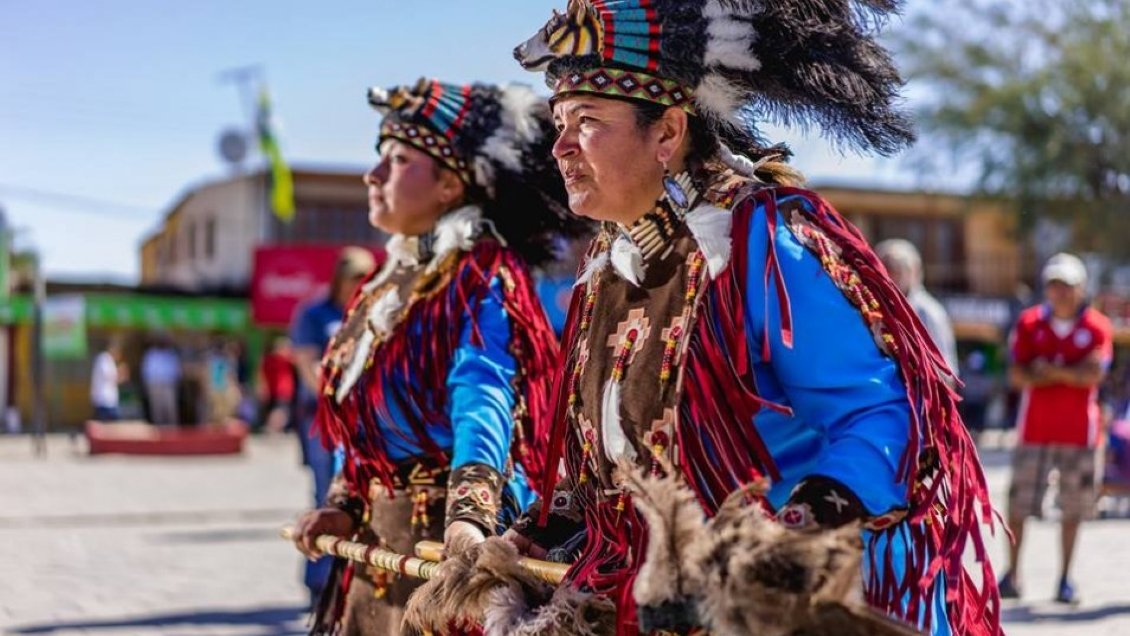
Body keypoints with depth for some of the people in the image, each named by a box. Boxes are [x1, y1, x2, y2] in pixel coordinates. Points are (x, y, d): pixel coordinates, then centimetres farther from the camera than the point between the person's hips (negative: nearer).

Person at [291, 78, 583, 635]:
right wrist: (343, 507, 5)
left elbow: (483, 406, -28)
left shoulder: (479, 279, -13)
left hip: (447, 548, -8)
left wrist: (469, 517, -41)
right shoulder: (389, 283, 12)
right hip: (379, 546, 8)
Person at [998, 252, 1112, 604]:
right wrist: (1071, 375, -15)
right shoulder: (1029, 323, 3)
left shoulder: (1096, 327, 1)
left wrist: (1053, 371, -16)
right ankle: (1012, 573, 8)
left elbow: (1094, 374, -12)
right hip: (1034, 428, 1)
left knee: (1073, 507, 3)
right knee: (1019, 502, -1)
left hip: (1079, 430, 0)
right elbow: (1016, 375, -6)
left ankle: (1065, 579, 11)